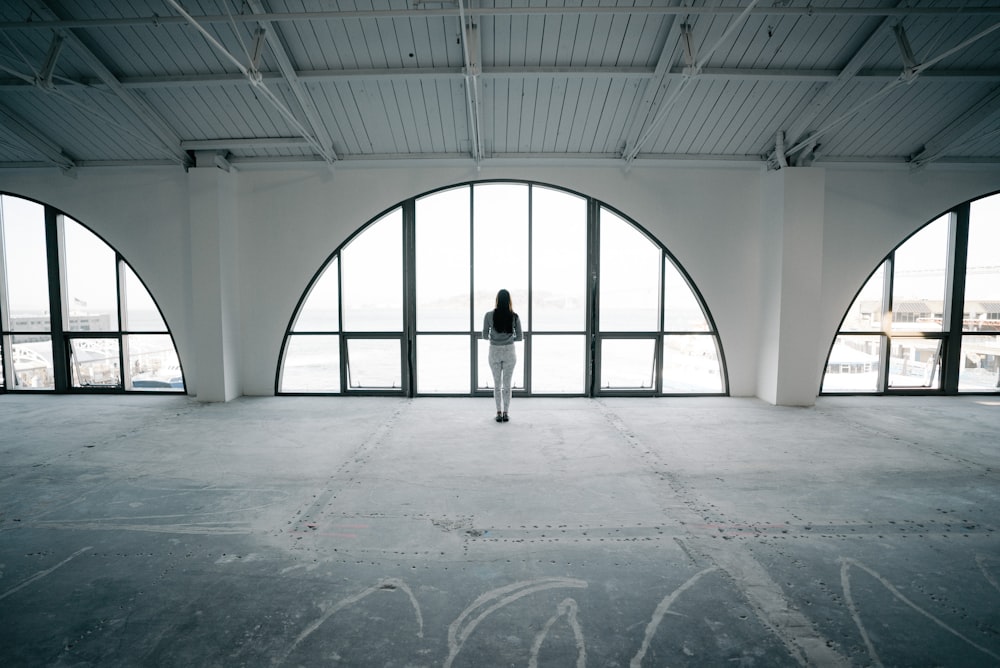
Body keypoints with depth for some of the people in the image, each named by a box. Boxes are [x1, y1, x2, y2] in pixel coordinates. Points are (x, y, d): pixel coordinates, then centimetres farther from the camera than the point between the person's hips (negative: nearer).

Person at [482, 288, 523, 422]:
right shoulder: (514, 316, -6)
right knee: (507, 384, 9)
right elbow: (519, 337, -1)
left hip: (494, 352, 0)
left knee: (497, 384, 11)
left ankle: (499, 413, 11)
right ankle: (505, 413, 11)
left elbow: (485, 336, -3)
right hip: (509, 352, 0)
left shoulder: (489, 315, -8)